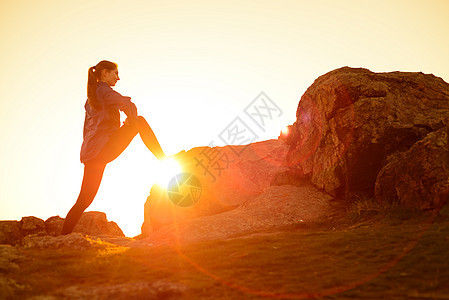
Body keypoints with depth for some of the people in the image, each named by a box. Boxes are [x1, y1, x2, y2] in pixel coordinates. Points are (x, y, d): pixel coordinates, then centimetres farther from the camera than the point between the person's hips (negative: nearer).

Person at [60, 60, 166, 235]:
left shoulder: (90, 98, 26)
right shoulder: (103, 90, -2)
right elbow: (128, 105, -17)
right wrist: (132, 122, 2)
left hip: (90, 152, 9)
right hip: (105, 149, -9)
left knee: (84, 200, 11)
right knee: (140, 122, -1)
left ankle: (64, 236, 8)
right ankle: (165, 162, -1)